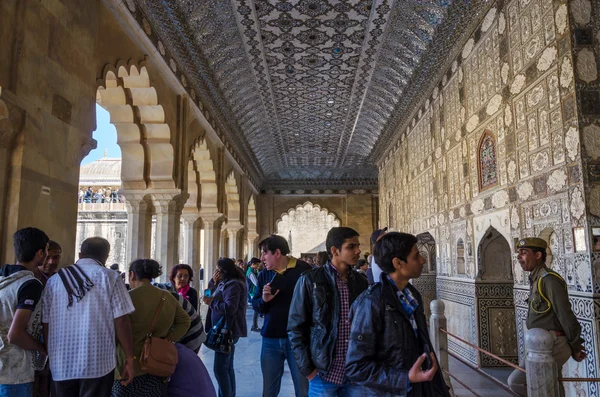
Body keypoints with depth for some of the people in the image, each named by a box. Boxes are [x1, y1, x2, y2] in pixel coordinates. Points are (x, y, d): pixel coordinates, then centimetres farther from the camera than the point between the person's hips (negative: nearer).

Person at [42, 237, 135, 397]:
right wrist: (130, 359, -1)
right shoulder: (109, 277, -4)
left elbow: (45, 324, 8)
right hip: (98, 363, -3)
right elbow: (121, 321, -8)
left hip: (61, 364, 3)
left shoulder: (54, 280, 6)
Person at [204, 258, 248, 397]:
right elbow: (219, 301, 10)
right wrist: (215, 283, 0)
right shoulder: (226, 283, 14)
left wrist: (211, 302, -17)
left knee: (220, 369, -8)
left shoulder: (233, 285, -18)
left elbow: (230, 308, -27)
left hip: (227, 331, -11)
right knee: (227, 367, 16)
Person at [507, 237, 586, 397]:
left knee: (516, 381, -13)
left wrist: (575, 347, -10)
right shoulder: (536, 279, 13)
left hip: (551, 345, -9)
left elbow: (566, 315, -18)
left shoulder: (549, 280, -17)